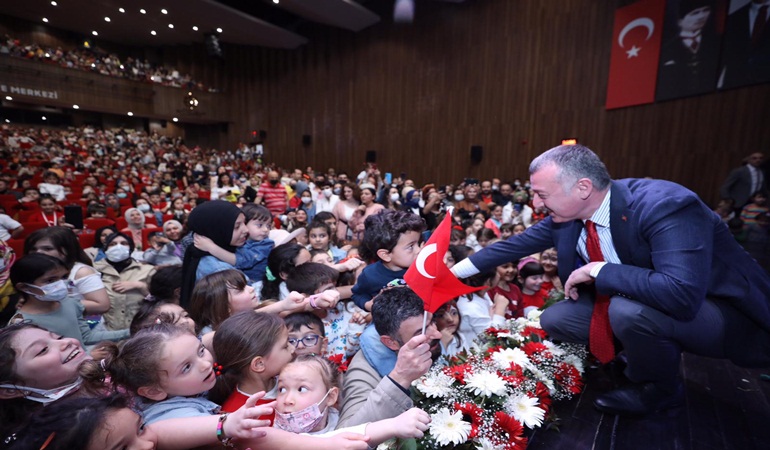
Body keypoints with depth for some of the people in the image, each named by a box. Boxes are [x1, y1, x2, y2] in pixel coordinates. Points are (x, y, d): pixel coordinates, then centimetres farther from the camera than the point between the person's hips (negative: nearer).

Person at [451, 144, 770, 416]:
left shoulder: (665, 206, -33)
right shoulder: (565, 214, -12)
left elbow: (682, 295, -43)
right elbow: (515, 245, -2)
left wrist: (598, 270, -33)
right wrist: (454, 271, 1)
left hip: (724, 313, -6)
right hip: (630, 301, 6)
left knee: (629, 310, -35)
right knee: (553, 320, -5)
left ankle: (657, 390, -1)